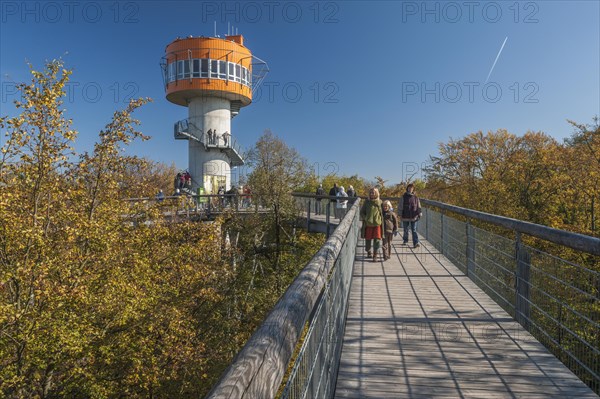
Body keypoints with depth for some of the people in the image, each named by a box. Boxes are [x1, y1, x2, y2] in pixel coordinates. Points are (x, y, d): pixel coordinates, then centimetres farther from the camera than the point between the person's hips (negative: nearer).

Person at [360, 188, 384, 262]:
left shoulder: (380, 202, 3)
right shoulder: (367, 202, 2)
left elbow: (383, 212, 12)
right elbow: (362, 212, 7)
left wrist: (382, 220, 1)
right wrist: (365, 218, -7)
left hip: (377, 224, 0)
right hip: (368, 224, 1)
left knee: (377, 239, -5)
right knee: (368, 239, 10)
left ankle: (375, 255, 3)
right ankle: (368, 252, 32)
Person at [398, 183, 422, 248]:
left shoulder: (416, 197, 4)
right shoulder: (403, 197, 0)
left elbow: (418, 206, 10)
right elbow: (400, 206, 1)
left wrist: (419, 214, 6)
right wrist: (400, 215, -2)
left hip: (414, 217, 0)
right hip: (405, 217, 0)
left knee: (414, 230, -2)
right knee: (405, 230, 12)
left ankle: (416, 243, -5)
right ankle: (405, 241, 28)